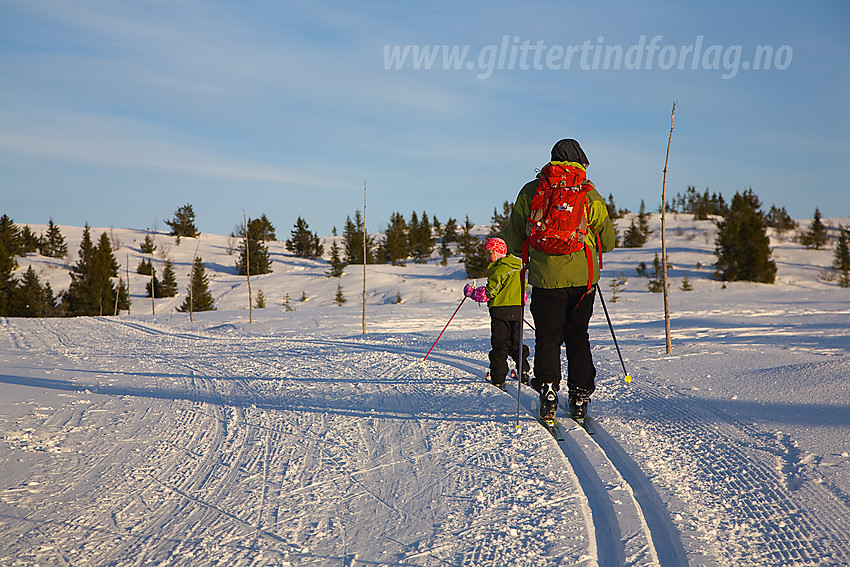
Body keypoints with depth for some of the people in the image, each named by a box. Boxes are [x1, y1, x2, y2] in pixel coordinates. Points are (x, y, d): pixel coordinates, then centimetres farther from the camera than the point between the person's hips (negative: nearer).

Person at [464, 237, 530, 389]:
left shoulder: (500, 270, -13)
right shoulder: (517, 267, 14)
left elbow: (488, 293, -14)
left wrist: (471, 292, -1)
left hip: (501, 311, -8)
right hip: (518, 310, 8)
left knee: (499, 346, -2)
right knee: (516, 344, 17)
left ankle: (498, 380, -2)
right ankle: (524, 373, 16)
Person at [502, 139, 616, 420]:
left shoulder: (530, 191, 3)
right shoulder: (590, 194, 3)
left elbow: (513, 239, 6)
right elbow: (608, 240, 9)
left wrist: (525, 254, 27)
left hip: (546, 275, -1)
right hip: (583, 275, 1)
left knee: (547, 337, 8)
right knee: (578, 337, 12)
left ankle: (548, 388, -6)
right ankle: (580, 396, 13)